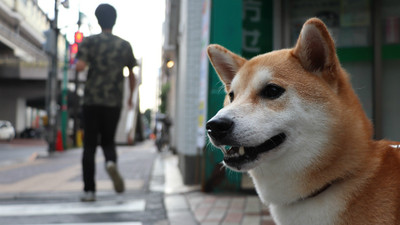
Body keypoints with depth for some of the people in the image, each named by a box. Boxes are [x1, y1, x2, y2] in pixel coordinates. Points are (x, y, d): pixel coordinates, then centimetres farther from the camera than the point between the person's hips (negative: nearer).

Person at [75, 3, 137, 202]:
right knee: (108, 141, 15)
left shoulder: (89, 42, 0)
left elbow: (79, 66, -14)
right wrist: (131, 96, 27)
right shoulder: (125, 45, 7)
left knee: (89, 145, 5)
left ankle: (89, 190, 4)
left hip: (92, 100, -1)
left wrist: (82, 63, 10)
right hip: (114, 102, 2)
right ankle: (111, 162, -19)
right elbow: (132, 76, 12)